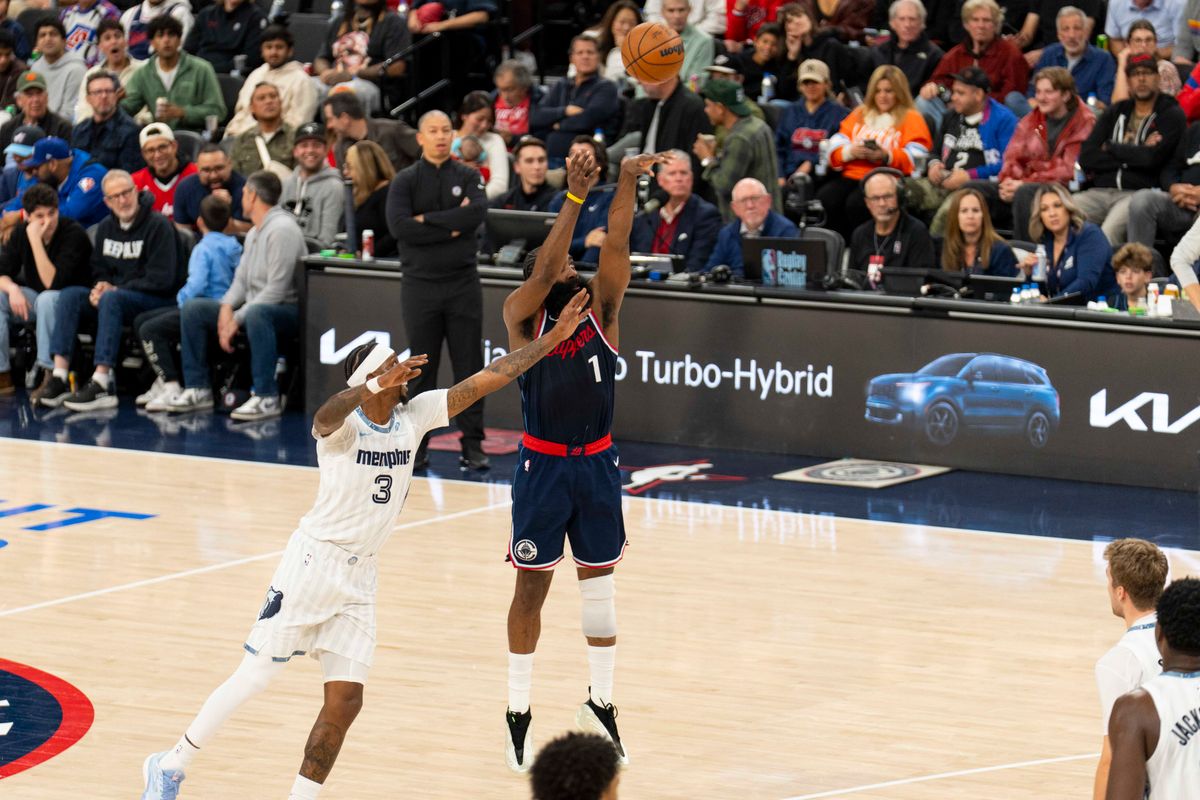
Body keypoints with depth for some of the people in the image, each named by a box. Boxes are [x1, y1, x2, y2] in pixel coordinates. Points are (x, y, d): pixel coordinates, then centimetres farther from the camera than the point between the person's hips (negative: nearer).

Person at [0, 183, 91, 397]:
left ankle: (50, 377, -32)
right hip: (35, 297, 6)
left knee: (46, 299, -37)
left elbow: (52, 283, -28)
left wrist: (35, 240, -32)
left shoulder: (74, 233, -21)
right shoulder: (21, 232, -3)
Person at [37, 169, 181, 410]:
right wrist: (101, 285, -5)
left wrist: (115, 289, -16)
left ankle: (101, 384, -43)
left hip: (157, 300, -7)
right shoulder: (106, 227, 13)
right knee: (70, 295, -16)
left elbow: (162, 280, -15)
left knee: (111, 299, -35)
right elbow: (98, 270, 20)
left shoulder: (158, 225, -9)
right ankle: (59, 377, -28)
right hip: (115, 294, 7)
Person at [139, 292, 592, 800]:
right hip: (314, 562, -6)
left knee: (345, 701, -1)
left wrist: (555, 336, -3)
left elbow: (487, 379, 1)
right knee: (254, 678, 0)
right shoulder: (345, 425, -17)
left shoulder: (414, 418, 1)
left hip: (360, 577, 6)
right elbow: (324, 418, -42)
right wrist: (379, 382, -58)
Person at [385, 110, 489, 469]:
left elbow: (477, 213, -13)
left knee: (469, 367, 2)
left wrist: (428, 220, -13)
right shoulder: (406, 180, 3)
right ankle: (415, 446, 9)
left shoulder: (469, 177, 6)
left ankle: (472, 445, 7)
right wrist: (450, 228, -13)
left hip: (463, 282, 1)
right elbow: (399, 225, -13)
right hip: (420, 284, -1)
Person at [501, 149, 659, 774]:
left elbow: (616, 246, -7)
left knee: (600, 584, 9)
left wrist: (626, 184, -19)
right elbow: (545, 265, -21)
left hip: (596, 463, 3)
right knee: (531, 586, 3)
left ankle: (600, 704, 20)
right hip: (542, 464, -3)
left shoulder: (600, 310, 5)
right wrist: (575, 197, -30)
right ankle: (518, 712, 13)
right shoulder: (523, 315, -4)